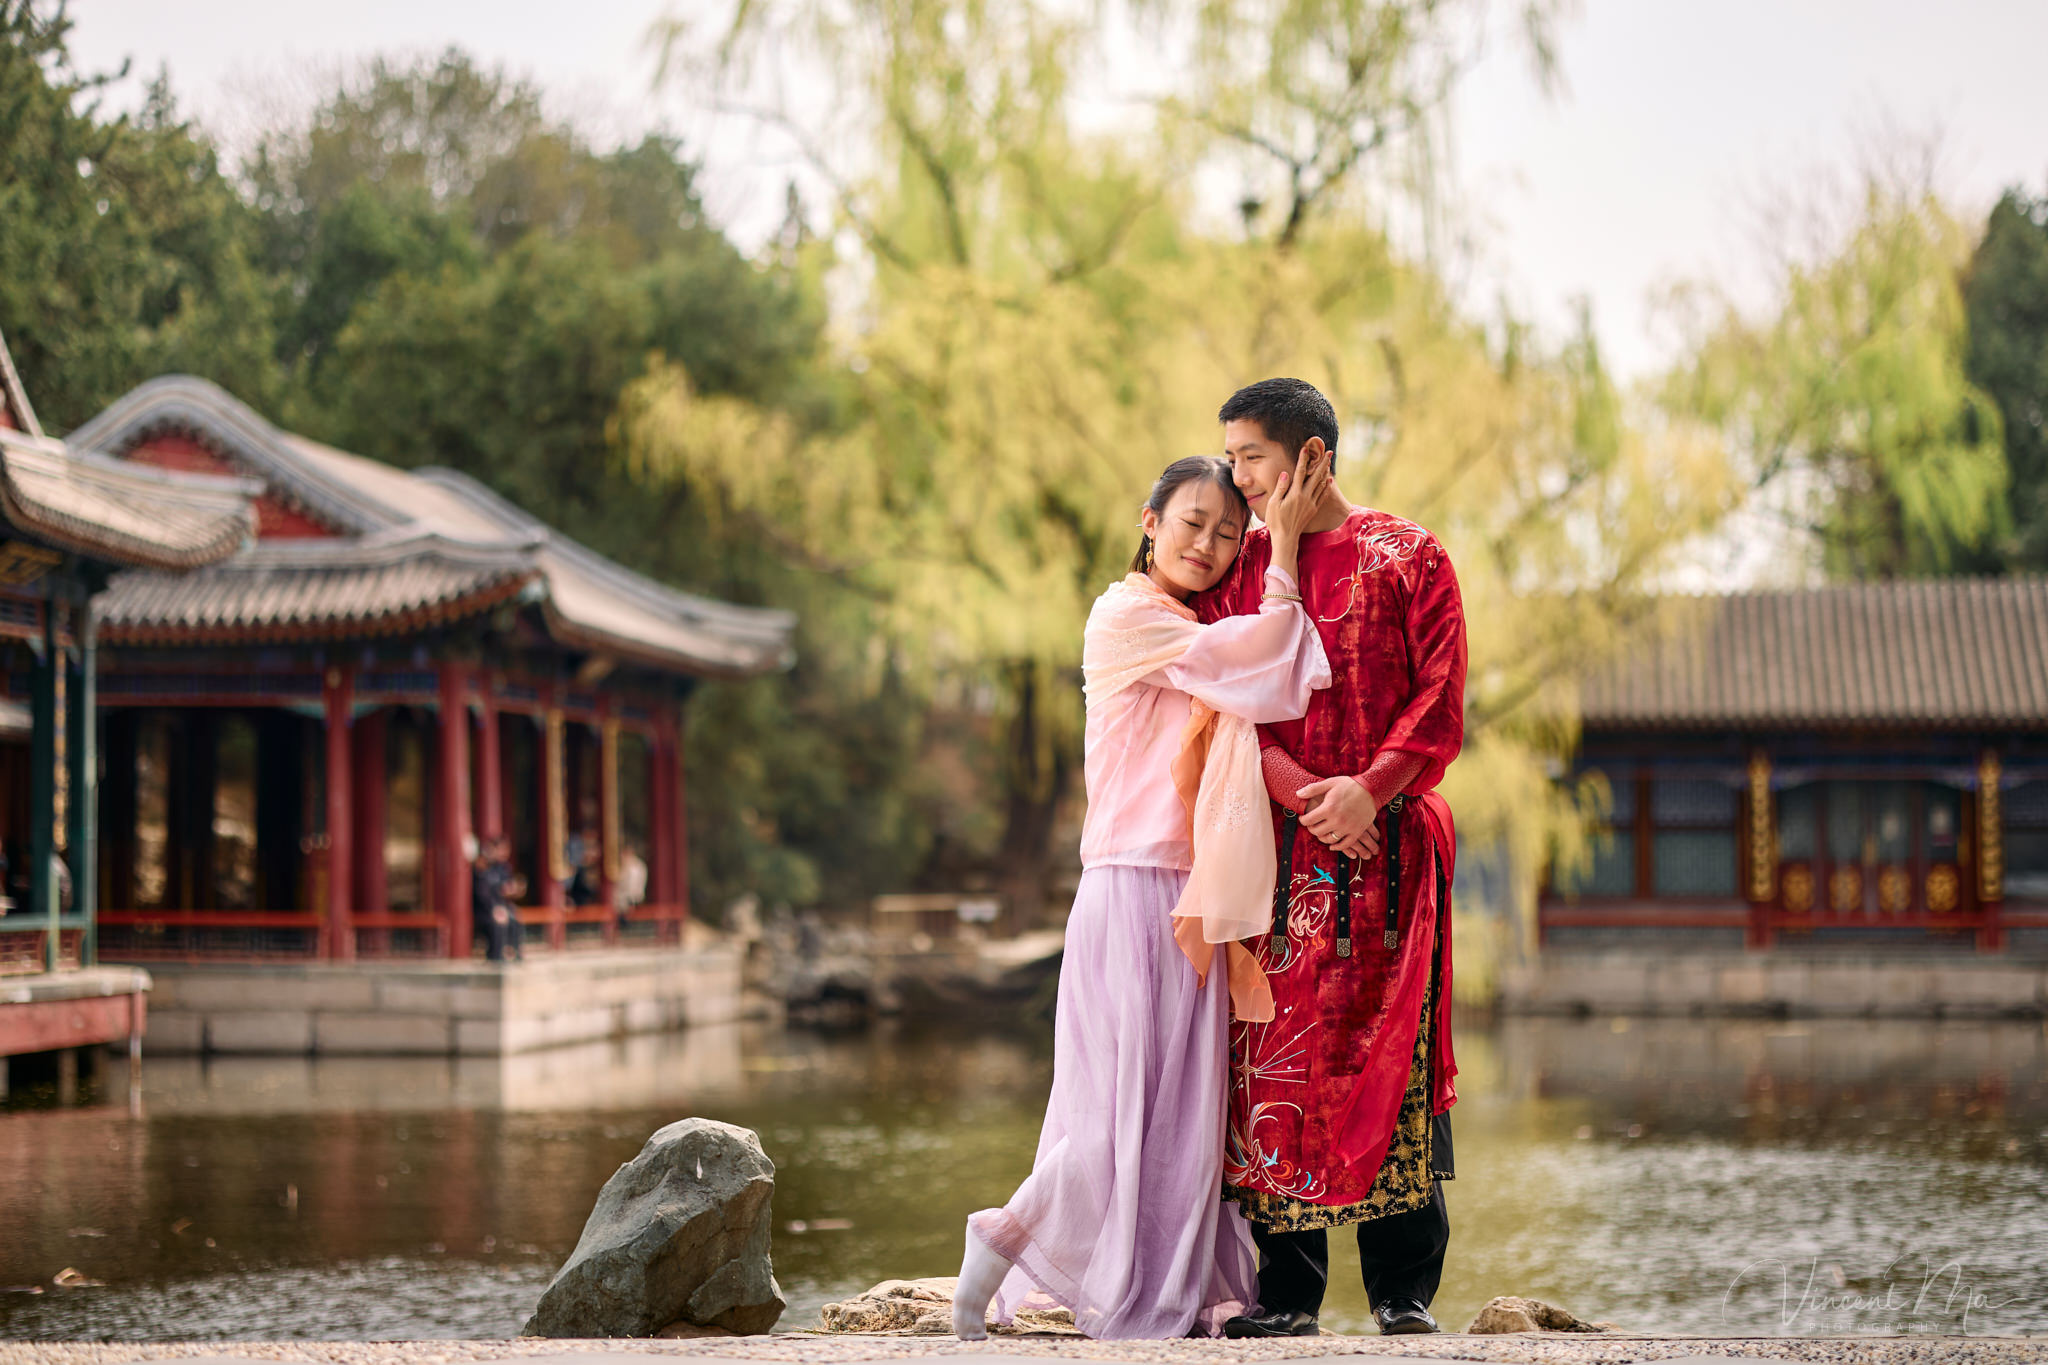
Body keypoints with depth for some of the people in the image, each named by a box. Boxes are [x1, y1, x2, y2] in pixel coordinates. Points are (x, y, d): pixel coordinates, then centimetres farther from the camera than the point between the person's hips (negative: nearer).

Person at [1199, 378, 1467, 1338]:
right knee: (1274, 1057, -2)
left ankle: (1404, 1291, -1)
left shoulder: (1407, 557, 5)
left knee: (1388, 1052, -5)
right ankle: (1286, 1291, 2)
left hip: (1387, 838, -3)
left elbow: (1442, 698, -2)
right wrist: (1304, 792, -10)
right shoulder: (1240, 567, 14)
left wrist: (1370, 788, -16)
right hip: (1274, 843, 3)